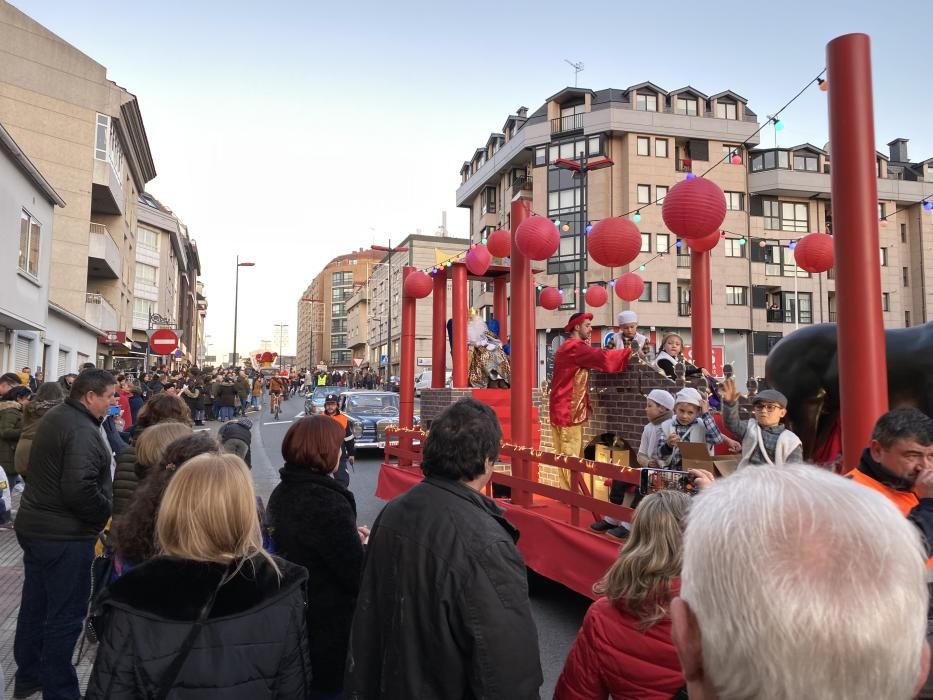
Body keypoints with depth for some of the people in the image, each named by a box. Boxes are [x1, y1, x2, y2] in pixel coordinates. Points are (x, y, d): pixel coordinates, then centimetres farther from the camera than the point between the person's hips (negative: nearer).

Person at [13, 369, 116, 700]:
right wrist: (106, 513, -14)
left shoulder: (54, 416, 9)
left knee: (35, 603, 21)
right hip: (65, 534, -10)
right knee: (65, 614, 2)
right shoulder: (82, 430, -23)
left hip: (35, 525, 10)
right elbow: (80, 488, -31)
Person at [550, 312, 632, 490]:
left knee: (571, 455, 11)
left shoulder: (569, 347, 20)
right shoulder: (575, 346, -13)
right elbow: (602, 358, -20)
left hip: (567, 409, 10)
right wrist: (629, 352, -11)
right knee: (570, 456, -6)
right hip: (568, 410, -10)